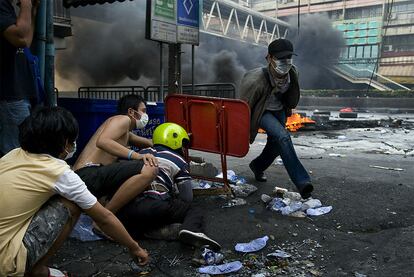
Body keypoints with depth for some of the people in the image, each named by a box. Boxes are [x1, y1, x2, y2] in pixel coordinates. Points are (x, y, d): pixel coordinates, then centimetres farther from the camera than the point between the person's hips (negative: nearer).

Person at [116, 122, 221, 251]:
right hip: (156, 206, -4)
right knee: (195, 211, 14)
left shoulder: (143, 153, 26)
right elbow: (187, 198, 5)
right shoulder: (178, 161, 12)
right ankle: (191, 229, -19)